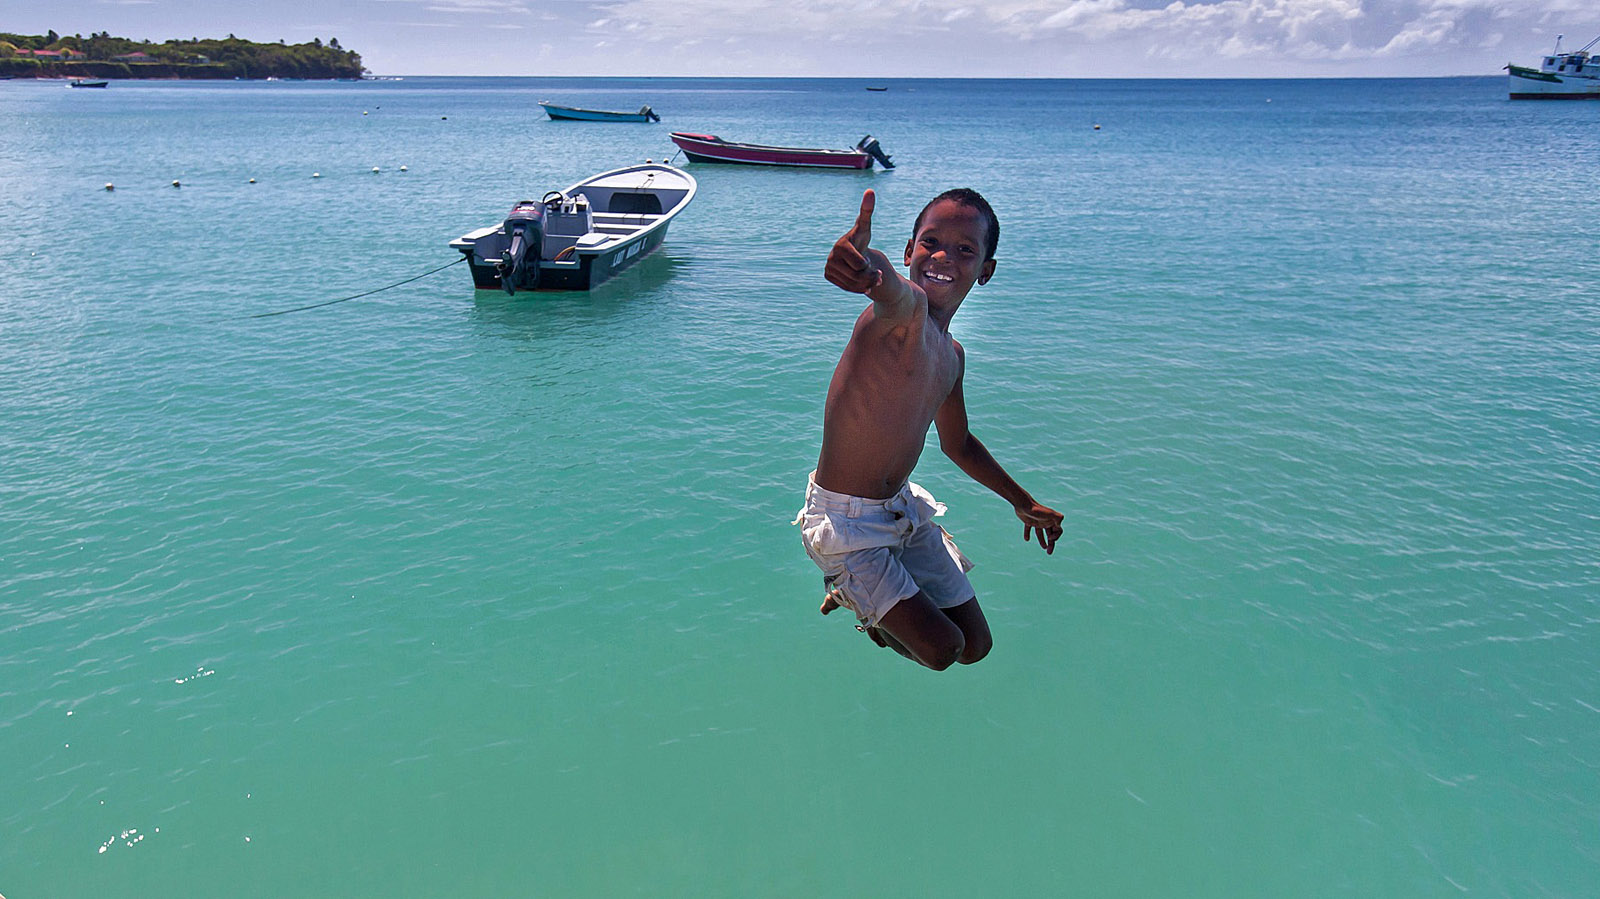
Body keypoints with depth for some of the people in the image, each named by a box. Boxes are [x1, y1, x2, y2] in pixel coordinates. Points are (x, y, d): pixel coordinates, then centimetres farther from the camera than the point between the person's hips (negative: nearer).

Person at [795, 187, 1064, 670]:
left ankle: (869, 596, 35)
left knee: (976, 646, 15)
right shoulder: (904, 312, -24)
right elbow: (897, 295, -52)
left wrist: (1022, 501, 30)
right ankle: (857, 596, 17)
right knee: (941, 649, -12)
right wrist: (870, 267, -77)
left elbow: (958, 443, 20)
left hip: (904, 507, 8)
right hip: (845, 522, -8)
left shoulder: (950, 355, 3)